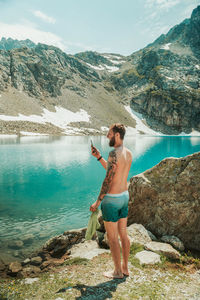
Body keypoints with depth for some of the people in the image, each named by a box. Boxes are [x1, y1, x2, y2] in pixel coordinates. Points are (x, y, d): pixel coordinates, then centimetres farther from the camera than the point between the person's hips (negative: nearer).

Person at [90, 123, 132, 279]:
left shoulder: (114, 153, -22)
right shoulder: (129, 153, 5)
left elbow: (108, 180, -22)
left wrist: (97, 202, -14)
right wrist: (99, 157, 13)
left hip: (111, 200, -9)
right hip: (124, 196, 9)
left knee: (112, 238, 8)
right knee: (123, 234, 19)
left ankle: (118, 271, 23)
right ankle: (125, 268, 33)